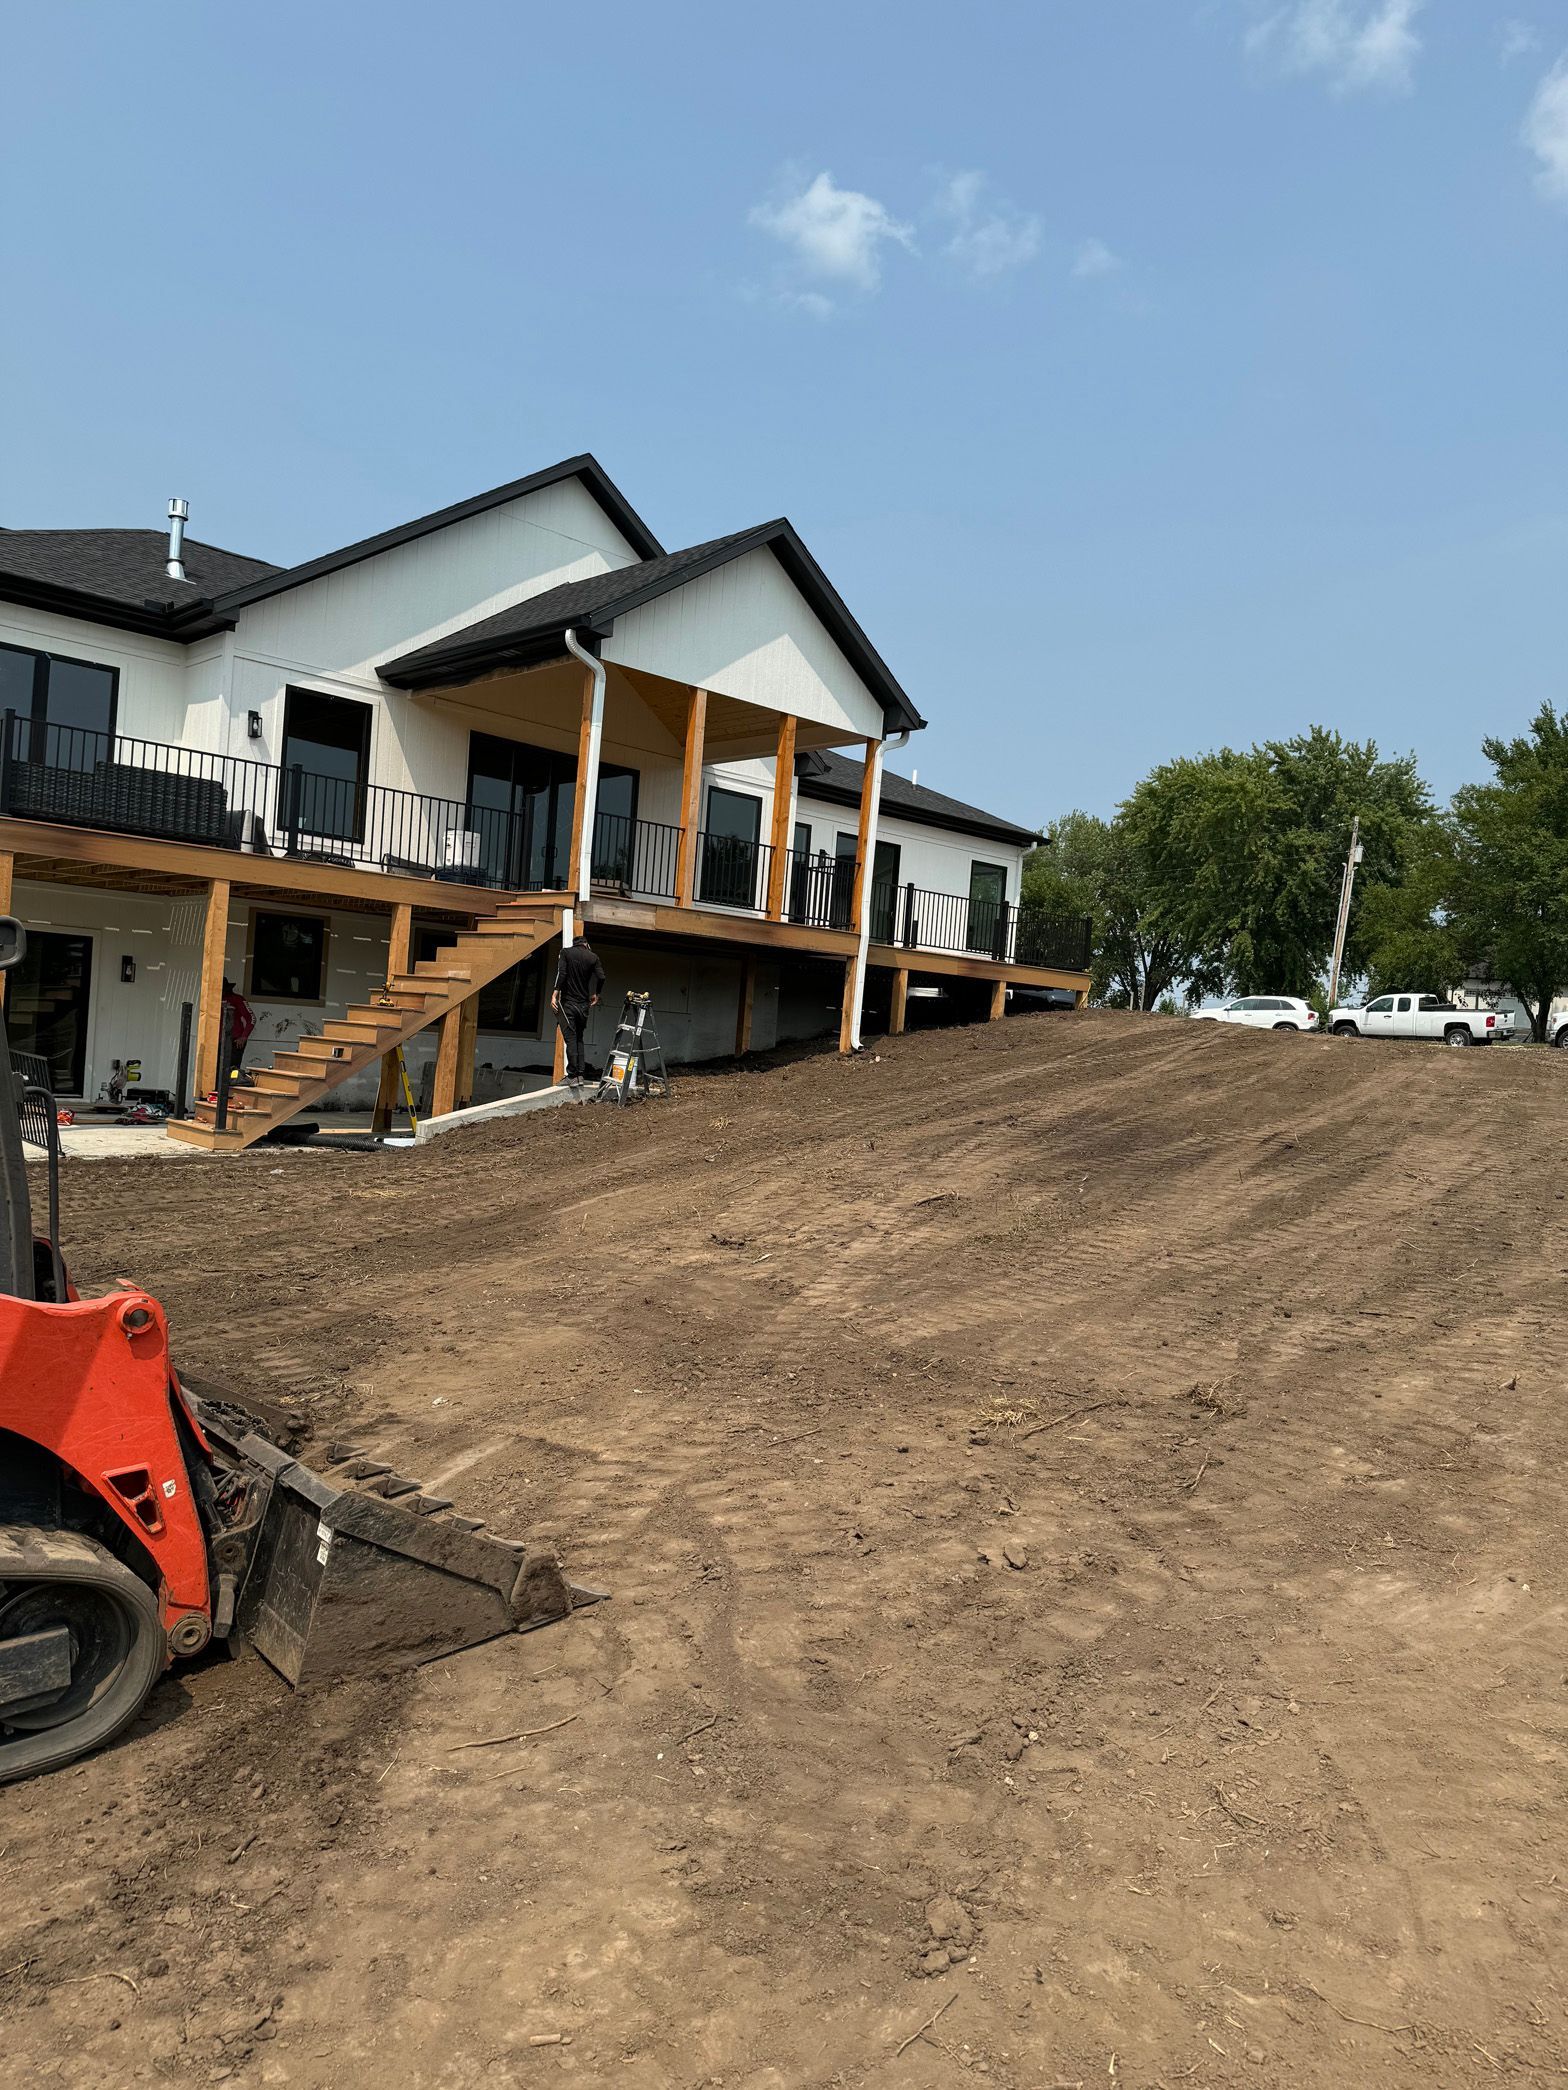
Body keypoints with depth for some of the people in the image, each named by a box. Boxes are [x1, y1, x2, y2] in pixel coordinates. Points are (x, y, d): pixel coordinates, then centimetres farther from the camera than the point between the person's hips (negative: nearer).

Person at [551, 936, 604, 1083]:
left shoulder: (566, 952, -1)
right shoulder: (593, 957, 4)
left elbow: (561, 973, -13)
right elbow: (601, 977, -4)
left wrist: (555, 994, -15)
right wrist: (596, 995, 12)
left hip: (568, 1002, -3)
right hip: (583, 1004, 3)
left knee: (570, 1038, -2)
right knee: (579, 1038, 14)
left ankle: (573, 1075, -6)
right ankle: (580, 1073, 8)